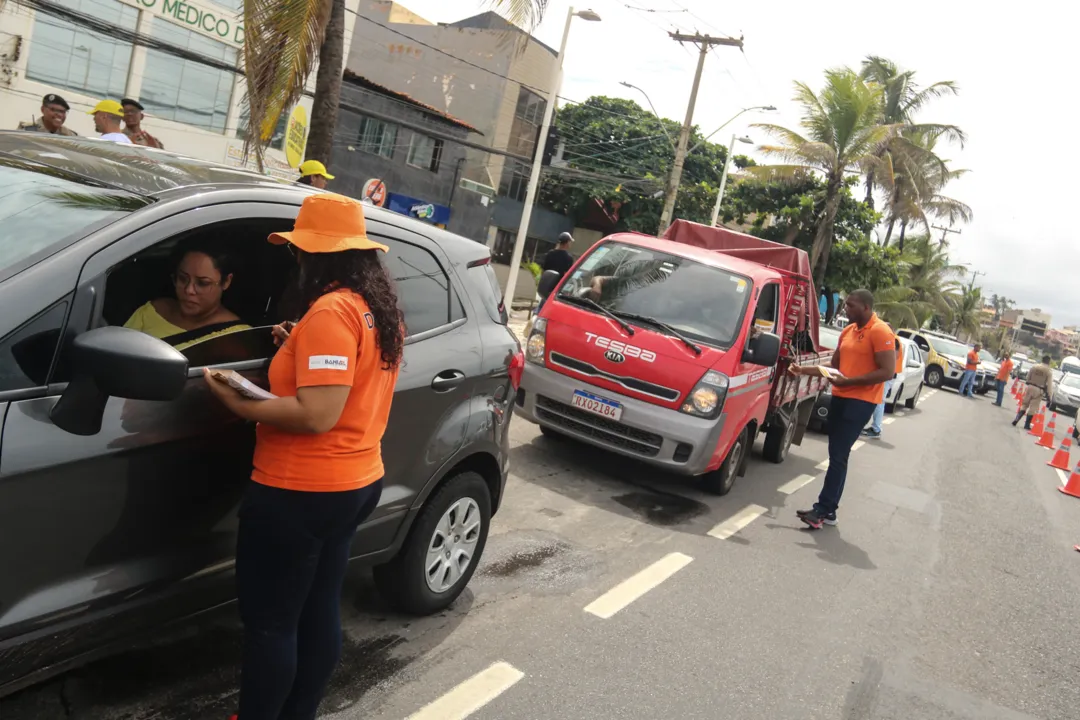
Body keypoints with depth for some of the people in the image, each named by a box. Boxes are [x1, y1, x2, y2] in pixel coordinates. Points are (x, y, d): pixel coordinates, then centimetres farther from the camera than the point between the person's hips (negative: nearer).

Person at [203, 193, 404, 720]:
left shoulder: (331, 310, -21)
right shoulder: (381, 307, 8)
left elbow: (317, 414, -27)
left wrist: (240, 405, -18)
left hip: (299, 493, -10)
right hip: (355, 482, 10)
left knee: (268, 622, 6)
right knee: (319, 612, 20)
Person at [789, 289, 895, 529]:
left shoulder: (880, 332, -12)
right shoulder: (847, 331, 14)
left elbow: (888, 372, -18)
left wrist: (849, 381, -22)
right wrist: (804, 370, 9)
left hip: (860, 401, -8)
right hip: (840, 397, 8)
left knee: (839, 456, -9)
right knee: (836, 456, 10)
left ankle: (823, 509, -5)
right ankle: (828, 511, 15)